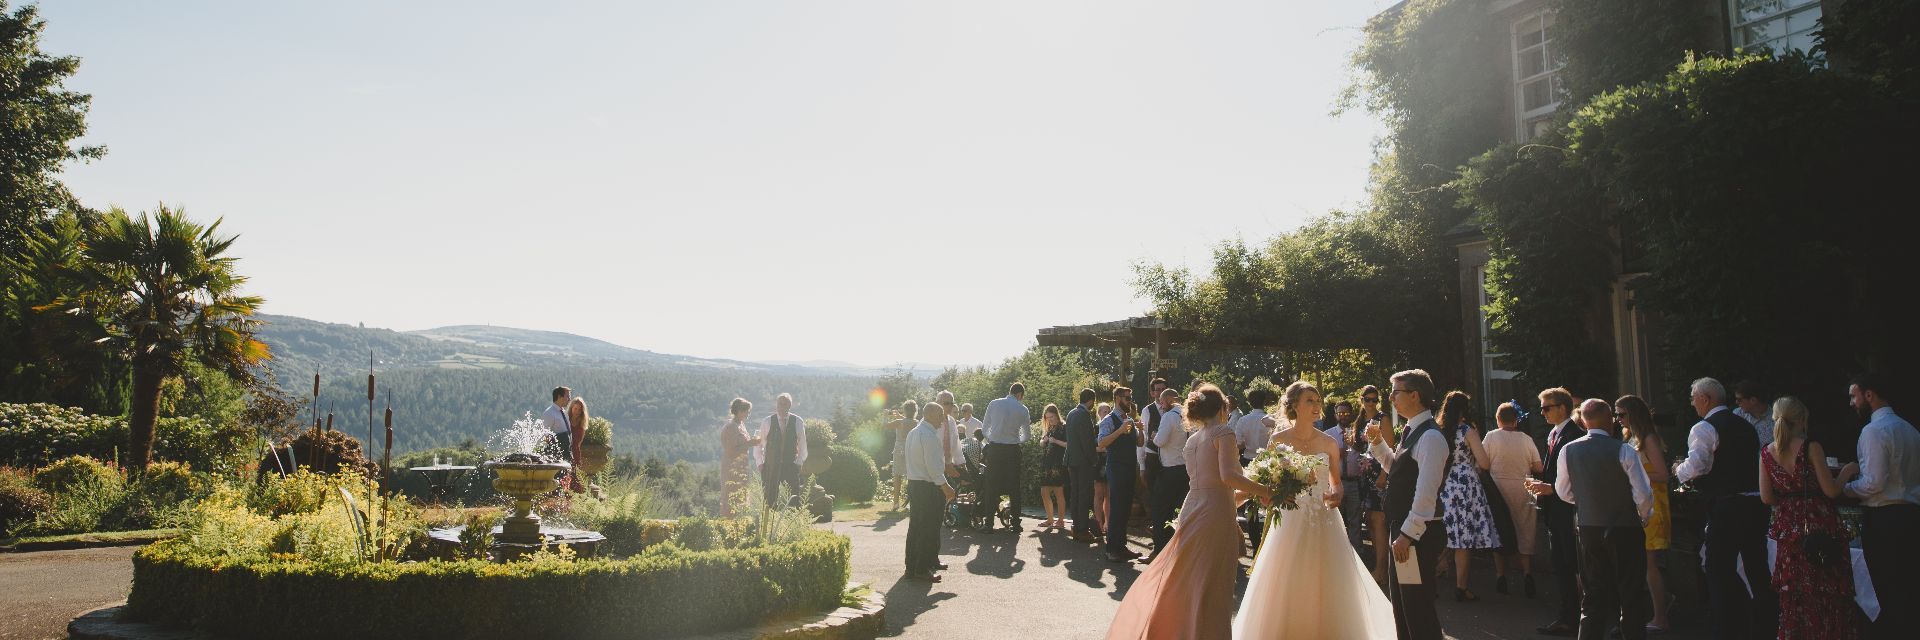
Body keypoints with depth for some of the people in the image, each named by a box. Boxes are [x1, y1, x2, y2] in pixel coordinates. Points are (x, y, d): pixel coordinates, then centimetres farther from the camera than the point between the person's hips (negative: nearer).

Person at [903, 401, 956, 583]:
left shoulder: (913, 432, 13)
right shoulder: (929, 435, -18)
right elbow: (932, 465, -22)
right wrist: (945, 486, -17)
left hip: (913, 484, 10)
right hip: (928, 487, -10)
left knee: (916, 526, 16)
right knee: (929, 529, -2)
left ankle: (912, 566, 24)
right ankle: (922, 570, 2)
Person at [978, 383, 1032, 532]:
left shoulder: (994, 404, 1)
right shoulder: (1023, 409, -1)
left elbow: (984, 429, 5)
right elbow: (1027, 435, 9)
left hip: (994, 448, 0)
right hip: (1013, 450, 0)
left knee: (992, 487, 4)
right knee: (1014, 487, 9)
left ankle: (989, 524, 3)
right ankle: (1016, 523, 13)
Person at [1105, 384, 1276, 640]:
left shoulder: (1191, 440, 17)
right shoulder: (1223, 433, -5)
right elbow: (1228, 476, -21)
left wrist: (1250, 492, 31)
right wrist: (1265, 491, -11)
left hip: (1191, 511, 7)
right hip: (1216, 514, -7)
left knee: (1178, 581, 16)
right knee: (1211, 589, -1)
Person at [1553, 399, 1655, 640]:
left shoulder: (1569, 451, -4)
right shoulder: (1624, 451, -15)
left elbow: (1563, 493, 6)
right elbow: (1643, 494, -14)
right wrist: (1643, 517, 6)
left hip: (1588, 529, 3)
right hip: (1625, 529, -3)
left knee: (1594, 593, 11)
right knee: (1631, 593, 9)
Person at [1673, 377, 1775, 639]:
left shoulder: (1704, 428, -10)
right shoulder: (1746, 425, 16)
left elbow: (1696, 465, -22)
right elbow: (1757, 462, 24)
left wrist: (1679, 470, -1)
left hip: (1726, 507, -8)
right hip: (1756, 502, 8)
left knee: (1719, 570, 0)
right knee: (1756, 568, 16)